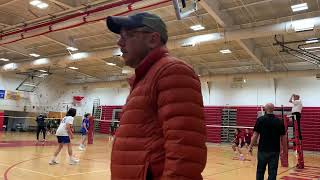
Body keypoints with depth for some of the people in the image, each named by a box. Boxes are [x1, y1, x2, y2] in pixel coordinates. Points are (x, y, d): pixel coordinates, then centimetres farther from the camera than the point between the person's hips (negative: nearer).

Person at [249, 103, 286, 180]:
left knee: (260, 171, 12)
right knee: (272, 172, 6)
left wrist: (250, 146, 0)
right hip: (275, 150, 2)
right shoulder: (279, 121, 2)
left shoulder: (260, 120, -6)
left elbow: (255, 135, -8)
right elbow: (283, 137, 5)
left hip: (263, 149, -2)